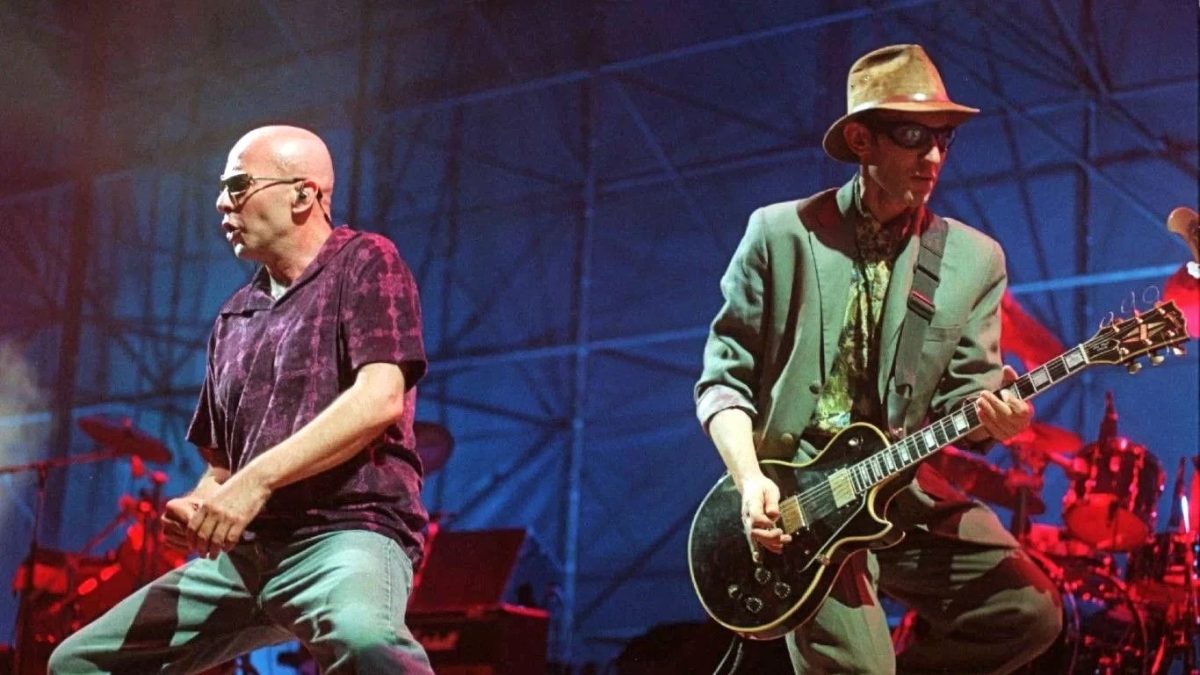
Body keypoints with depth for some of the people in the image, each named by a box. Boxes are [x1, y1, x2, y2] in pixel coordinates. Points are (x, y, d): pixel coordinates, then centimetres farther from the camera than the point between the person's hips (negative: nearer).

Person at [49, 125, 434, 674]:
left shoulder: (364, 264, 1)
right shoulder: (235, 318, 22)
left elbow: (381, 399, -15)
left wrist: (258, 478, -20)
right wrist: (198, 505, 2)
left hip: (347, 531, -8)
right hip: (243, 553, 8)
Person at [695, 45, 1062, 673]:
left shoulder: (974, 259, 5)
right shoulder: (780, 233, -2)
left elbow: (961, 397, 5)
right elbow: (723, 379, 0)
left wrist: (992, 414, -19)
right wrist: (751, 479, -15)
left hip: (900, 487, 4)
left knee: (1029, 610, -12)